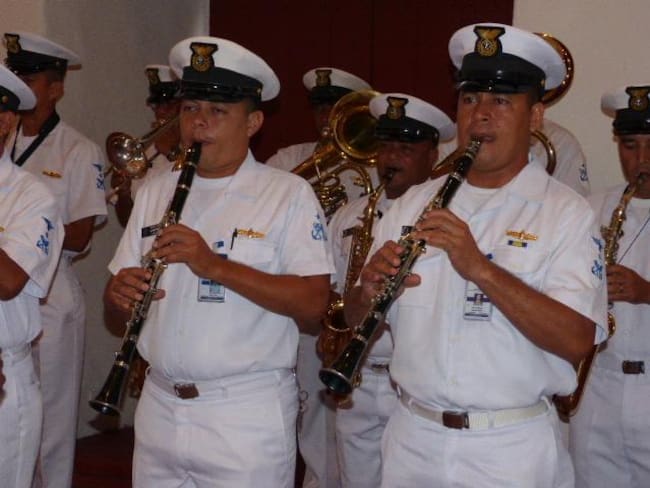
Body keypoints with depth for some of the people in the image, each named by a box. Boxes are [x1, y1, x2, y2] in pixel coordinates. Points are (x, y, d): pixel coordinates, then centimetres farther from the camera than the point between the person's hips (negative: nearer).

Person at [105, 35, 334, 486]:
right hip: (159, 409, 5)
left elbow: (314, 307, -15)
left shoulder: (289, 195, -7)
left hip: (248, 418, -4)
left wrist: (215, 265, -23)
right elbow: (119, 292, 13)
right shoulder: (155, 192, 9)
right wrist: (121, 293, -11)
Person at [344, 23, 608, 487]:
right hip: (411, 440, 4)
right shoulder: (414, 202, 6)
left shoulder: (566, 213, -6)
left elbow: (577, 340, -18)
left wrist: (480, 268, -26)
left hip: (512, 449, -3)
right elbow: (357, 319, 7)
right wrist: (370, 292, -15)